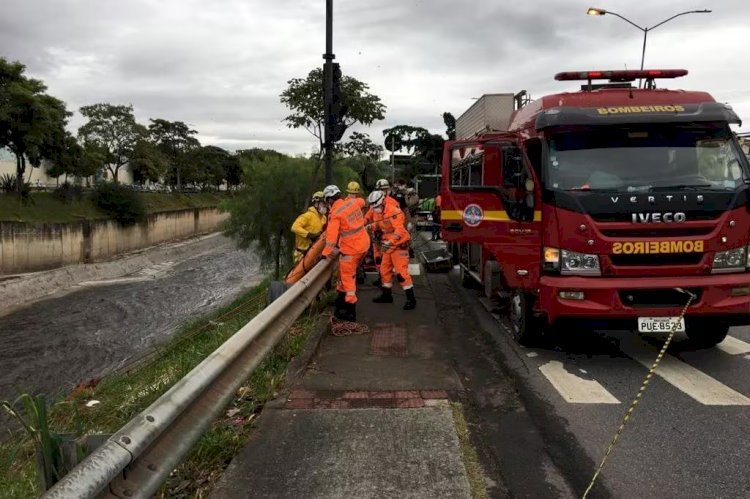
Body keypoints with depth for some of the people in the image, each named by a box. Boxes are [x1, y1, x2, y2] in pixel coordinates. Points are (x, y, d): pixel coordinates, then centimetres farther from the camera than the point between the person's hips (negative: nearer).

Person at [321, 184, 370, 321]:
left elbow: (331, 235, -19)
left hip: (351, 249, -7)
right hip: (364, 243, 8)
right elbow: (362, 201, 27)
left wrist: (326, 253, -12)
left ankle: (350, 311, 3)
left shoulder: (335, 213, -16)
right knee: (345, 270, 23)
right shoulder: (353, 202, 3)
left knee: (348, 277, 1)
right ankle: (343, 295, 37)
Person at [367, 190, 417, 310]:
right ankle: (387, 295, 30)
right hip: (388, 245, 9)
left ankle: (411, 298, -8)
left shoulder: (394, 212, -22)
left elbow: (399, 230, -30)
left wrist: (390, 242, -39)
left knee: (401, 271, -13)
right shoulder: (376, 213, 6)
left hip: (399, 244, -9)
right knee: (384, 270, 15)